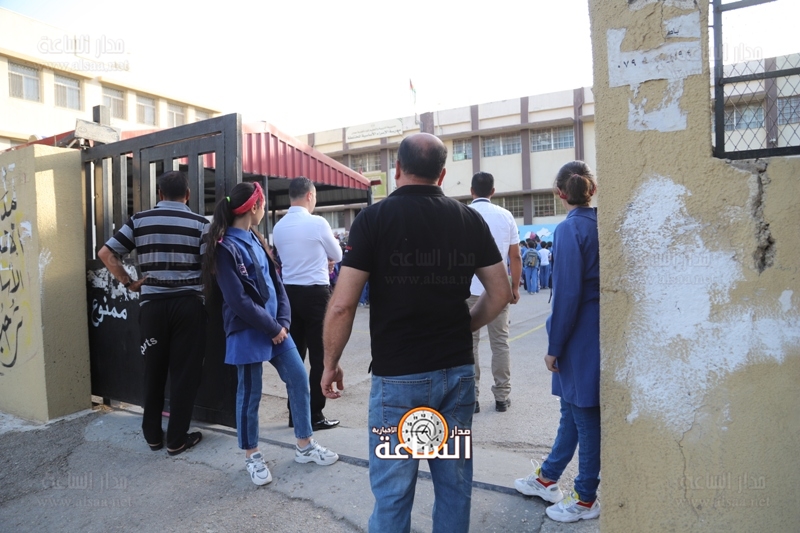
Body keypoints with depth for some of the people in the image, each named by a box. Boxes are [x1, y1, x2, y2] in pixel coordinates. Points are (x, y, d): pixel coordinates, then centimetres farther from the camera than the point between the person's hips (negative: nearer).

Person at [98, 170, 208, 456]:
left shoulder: (139, 220, 4)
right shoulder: (200, 223, -3)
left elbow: (106, 253, 2)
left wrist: (129, 283, 7)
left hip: (152, 304, 2)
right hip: (189, 304, -2)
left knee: (154, 369, 14)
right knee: (185, 371, 5)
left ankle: (153, 435, 26)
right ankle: (177, 439, 13)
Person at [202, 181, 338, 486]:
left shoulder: (255, 240, 12)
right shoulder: (226, 247, -14)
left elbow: (275, 280, 9)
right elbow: (238, 301, -19)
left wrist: (283, 320, -3)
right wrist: (272, 327, -12)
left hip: (275, 327, 8)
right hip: (248, 332, -8)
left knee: (299, 379, 9)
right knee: (250, 394, 5)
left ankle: (304, 446, 24)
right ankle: (252, 456, 25)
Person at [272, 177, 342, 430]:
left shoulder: (278, 227, 6)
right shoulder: (317, 223, -12)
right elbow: (337, 256, 2)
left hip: (289, 293, 6)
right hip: (316, 293, -6)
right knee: (319, 357, 2)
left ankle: (295, 413, 23)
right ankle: (315, 416, 8)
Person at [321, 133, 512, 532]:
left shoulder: (374, 218, -8)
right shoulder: (470, 218, 3)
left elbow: (342, 305, -12)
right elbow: (500, 293, 6)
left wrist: (330, 364, 1)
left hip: (397, 376, -3)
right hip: (458, 370, 4)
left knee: (392, 490, 10)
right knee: (455, 482, 17)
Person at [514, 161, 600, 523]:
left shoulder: (569, 229, -17)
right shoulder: (601, 224, 5)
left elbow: (567, 294, -19)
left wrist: (554, 347, -11)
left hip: (580, 335, -8)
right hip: (599, 330, 8)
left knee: (584, 414, 5)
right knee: (574, 408, 18)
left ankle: (586, 500, 23)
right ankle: (547, 478, 36)